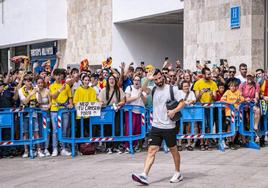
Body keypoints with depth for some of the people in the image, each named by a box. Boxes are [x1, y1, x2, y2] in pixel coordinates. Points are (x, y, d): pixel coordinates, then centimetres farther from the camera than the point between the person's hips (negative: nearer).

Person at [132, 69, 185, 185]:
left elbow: (182, 102, -5)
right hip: (156, 126, 3)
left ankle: (178, 173, 26)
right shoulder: (153, 90, 10)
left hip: (169, 126, -3)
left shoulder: (172, 89, -4)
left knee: (173, 150, 10)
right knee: (151, 150, -5)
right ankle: (144, 176, -12)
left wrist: (174, 111, -21)